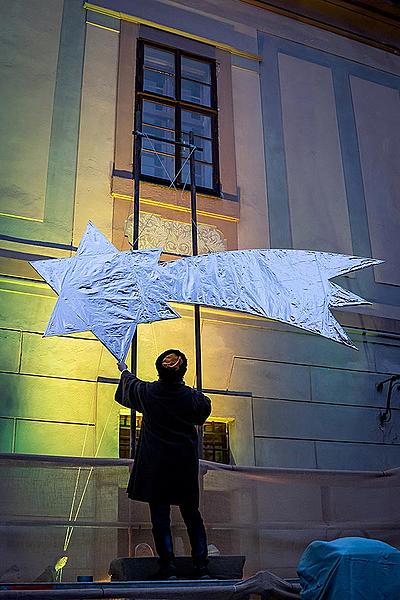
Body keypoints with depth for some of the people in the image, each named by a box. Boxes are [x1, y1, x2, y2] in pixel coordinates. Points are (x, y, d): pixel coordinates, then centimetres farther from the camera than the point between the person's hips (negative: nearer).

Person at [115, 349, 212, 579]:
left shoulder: (146, 392, -8)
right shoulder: (192, 397, -11)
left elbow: (129, 383, 15)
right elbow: (205, 409, 12)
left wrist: (124, 370, 36)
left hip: (155, 465, -1)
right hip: (186, 465, 1)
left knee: (160, 516, 6)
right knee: (192, 514, 12)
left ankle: (169, 569, 4)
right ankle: (202, 568, 12)